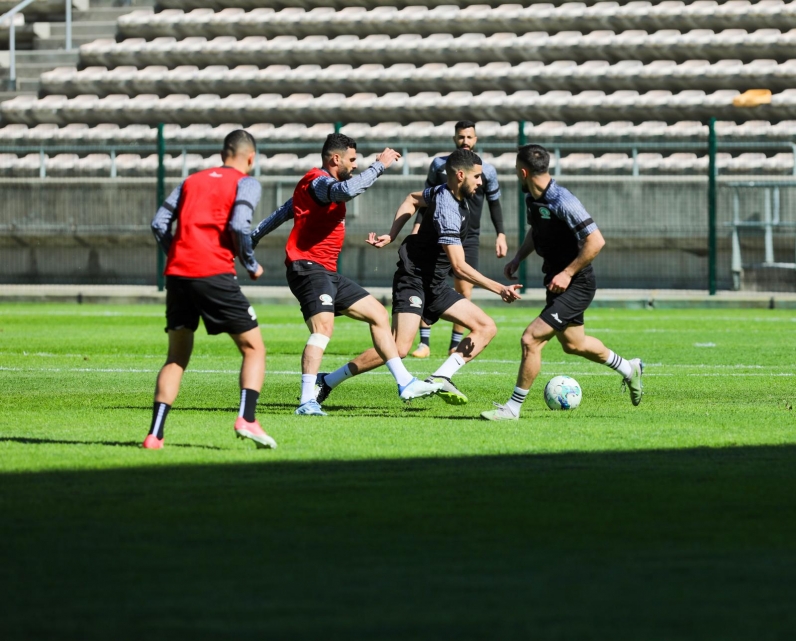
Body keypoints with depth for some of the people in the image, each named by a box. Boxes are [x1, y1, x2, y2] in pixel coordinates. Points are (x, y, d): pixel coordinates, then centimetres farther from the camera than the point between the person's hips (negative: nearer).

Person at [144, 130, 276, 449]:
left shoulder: (191, 181, 21)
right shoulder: (245, 183, 6)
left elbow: (160, 223, 12)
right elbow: (239, 225, -10)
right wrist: (251, 266, 2)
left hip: (177, 272, 5)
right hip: (215, 274, -5)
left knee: (176, 358, 14)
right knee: (254, 349, 5)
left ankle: (155, 434, 3)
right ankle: (247, 419, -15)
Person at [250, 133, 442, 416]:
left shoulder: (318, 186, 22)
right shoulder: (318, 182, -10)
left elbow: (281, 214, 29)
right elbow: (348, 190, -33)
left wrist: (250, 240, 34)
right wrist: (379, 165, -22)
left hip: (328, 273, 11)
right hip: (308, 266, -11)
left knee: (378, 314, 12)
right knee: (323, 326, -28)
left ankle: (405, 383, 16)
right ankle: (307, 401, -33)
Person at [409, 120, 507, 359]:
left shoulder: (486, 171, 3)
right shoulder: (439, 165, 4)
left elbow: (494, 204, 11)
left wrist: (501, 234, 5)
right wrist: (418, 225, 1)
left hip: (468, 238, 0)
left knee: (464, 290, -4)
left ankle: (456, 345, 6)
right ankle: (424, 343, -4)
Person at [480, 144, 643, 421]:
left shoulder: (562, 202, -26)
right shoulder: (532, 199, 2)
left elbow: (596, 241, -27)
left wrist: (567, 273, -24)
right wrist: (518, 258, 7)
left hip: (576, 285, -10)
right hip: (557, 282, 10)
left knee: (531, 339, -15)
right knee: (573, 344, 25)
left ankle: (513, 407, -6)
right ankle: (628, 369, 48)